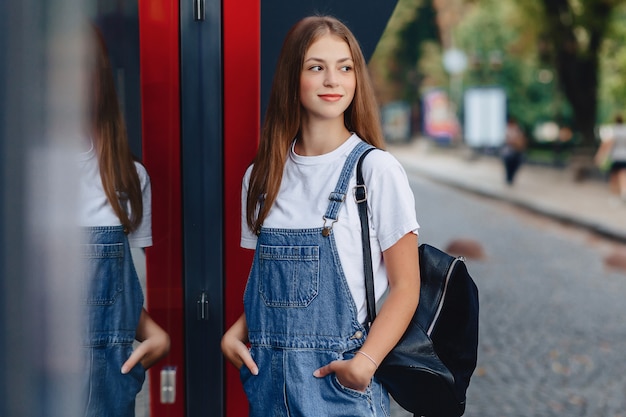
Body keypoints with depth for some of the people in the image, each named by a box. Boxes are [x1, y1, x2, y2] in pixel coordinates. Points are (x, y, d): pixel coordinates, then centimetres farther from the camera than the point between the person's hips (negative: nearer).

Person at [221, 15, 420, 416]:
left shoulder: (376, 169, -7)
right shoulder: (262, 176, 7)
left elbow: (405, 286, -7)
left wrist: (365, 362, -19)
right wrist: (236, 333, -3)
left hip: (339, 377, -4)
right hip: (269, 377, 4)